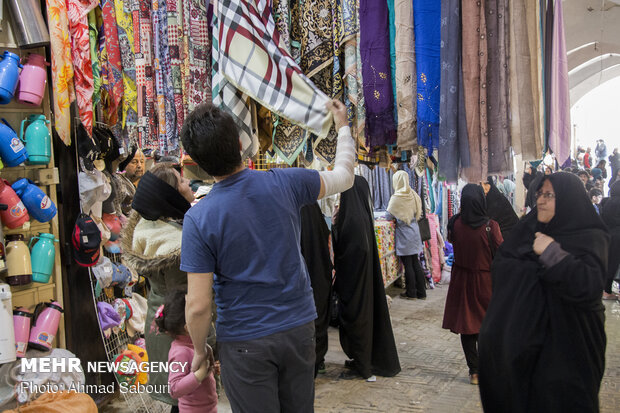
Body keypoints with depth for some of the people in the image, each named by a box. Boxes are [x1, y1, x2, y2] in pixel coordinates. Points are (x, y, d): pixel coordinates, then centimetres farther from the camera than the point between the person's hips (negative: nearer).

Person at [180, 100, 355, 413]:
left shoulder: (198, 219, -17)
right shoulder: (285, 183, -11)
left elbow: (198, 305, -17)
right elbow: (343, 177, 8)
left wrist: (199, 350, 2)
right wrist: (343, 126, 23)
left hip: (244, 341, -3)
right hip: (299, 327, 3)